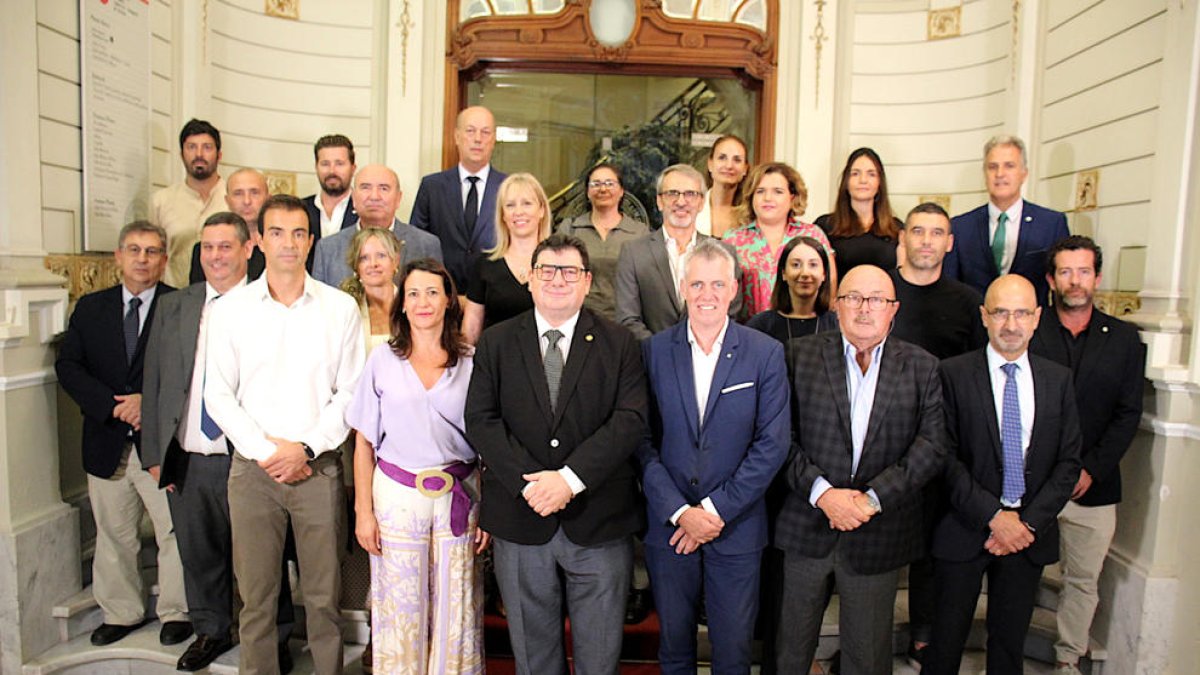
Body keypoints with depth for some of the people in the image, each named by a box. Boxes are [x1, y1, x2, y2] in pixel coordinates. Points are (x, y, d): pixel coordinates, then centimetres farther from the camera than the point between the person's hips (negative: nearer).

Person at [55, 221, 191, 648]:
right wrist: (113, 405, -11)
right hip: (107, 443, 4)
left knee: (175, 531, 3)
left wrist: (150, 400, -18)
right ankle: (121, 613, 30)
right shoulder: (90, 308, 10)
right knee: (113, 536, 15)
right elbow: (68, 366, 3)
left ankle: (175, 612, 19)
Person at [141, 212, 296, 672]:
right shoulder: (173, 308, 9)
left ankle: (274, 638, 27)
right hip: (185, 460, 5)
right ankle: (211, 630, 39)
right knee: (199, 553, 18)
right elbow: (153, 383, 11)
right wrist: (154, 454, 6)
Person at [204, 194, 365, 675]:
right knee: (255, 594, 8)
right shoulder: (229, 310, 4)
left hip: (319, 467, 0)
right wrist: (264, 451, -7)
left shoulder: (340, 307, 1)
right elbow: (218, 395, 3)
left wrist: (306, 448, -9)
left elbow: (350, 392, 0)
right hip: (252, 468, 1)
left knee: (324, 594, 6)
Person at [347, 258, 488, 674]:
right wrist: (363, 510, -1)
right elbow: (364, 441, 3)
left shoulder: (471, 362, -1)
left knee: (455, 612, 9)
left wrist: (489, 512, -3)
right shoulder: (383, 359, 0)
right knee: (400, 611, 9)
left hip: (458, 497, 0)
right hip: (397, 496, 0)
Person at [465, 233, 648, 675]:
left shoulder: (619, 344, 1)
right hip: (520, 519, 1)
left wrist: (570, 478, -19)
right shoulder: (495, 344, 4)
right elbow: (480, 420, -5)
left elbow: (630, 420, -10)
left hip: (599, 521, -1)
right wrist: (529, 483, -17)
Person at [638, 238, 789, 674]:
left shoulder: (766, 354, -4)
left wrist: (717, 509, -12)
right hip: (668, 524, 1)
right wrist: (679, 512, -13)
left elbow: (773, 442, -7)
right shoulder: (653, 351, -2)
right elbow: (642, 441, -4)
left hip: (736, 527, 0)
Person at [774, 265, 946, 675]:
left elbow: (932, 446, -6)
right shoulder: (802, 356, 0)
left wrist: (873, 498, -15)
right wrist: (821, 492, -16)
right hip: (806, 529, 0)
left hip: (878, 536, 1)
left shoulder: (922, 368, 3)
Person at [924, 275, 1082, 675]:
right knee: (947, 639, 7)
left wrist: (1029, 522, -8)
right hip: (966, 529, -3)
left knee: (1010, 641, 15)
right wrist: (993, 515, -15)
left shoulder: (1058, 379, 5)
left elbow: (1068, 462, 3)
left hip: (1030, 531, 3)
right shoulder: (954, 374, -5)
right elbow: (946, 457, -9)